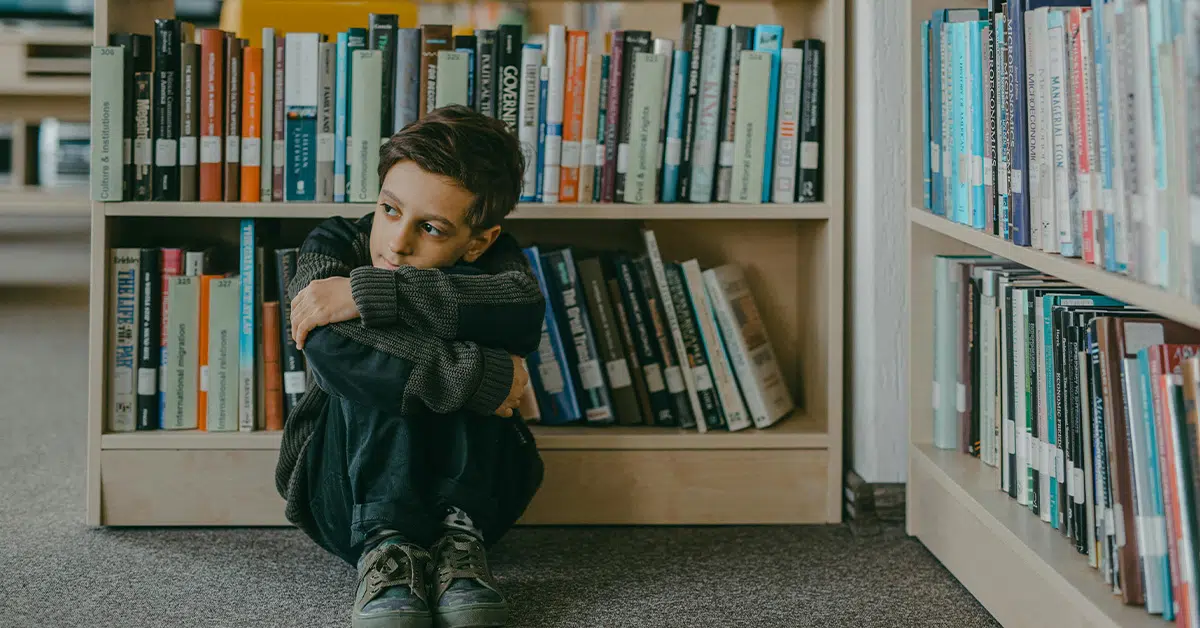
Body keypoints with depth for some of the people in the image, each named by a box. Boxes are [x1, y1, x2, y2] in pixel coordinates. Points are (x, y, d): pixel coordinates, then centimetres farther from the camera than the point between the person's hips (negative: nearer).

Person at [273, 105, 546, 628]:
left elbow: (524, 310, -32)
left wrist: (365, 293, -37)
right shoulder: (336, 245, -9)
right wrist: (479, 376, -33)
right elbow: (331, 347, -32)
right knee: (375, 368, -28)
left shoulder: (489, 258, -5)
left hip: (473, 488, 1)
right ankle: (386, 546, -34)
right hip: (348, 490, -1)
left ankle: (459, 538, -28)